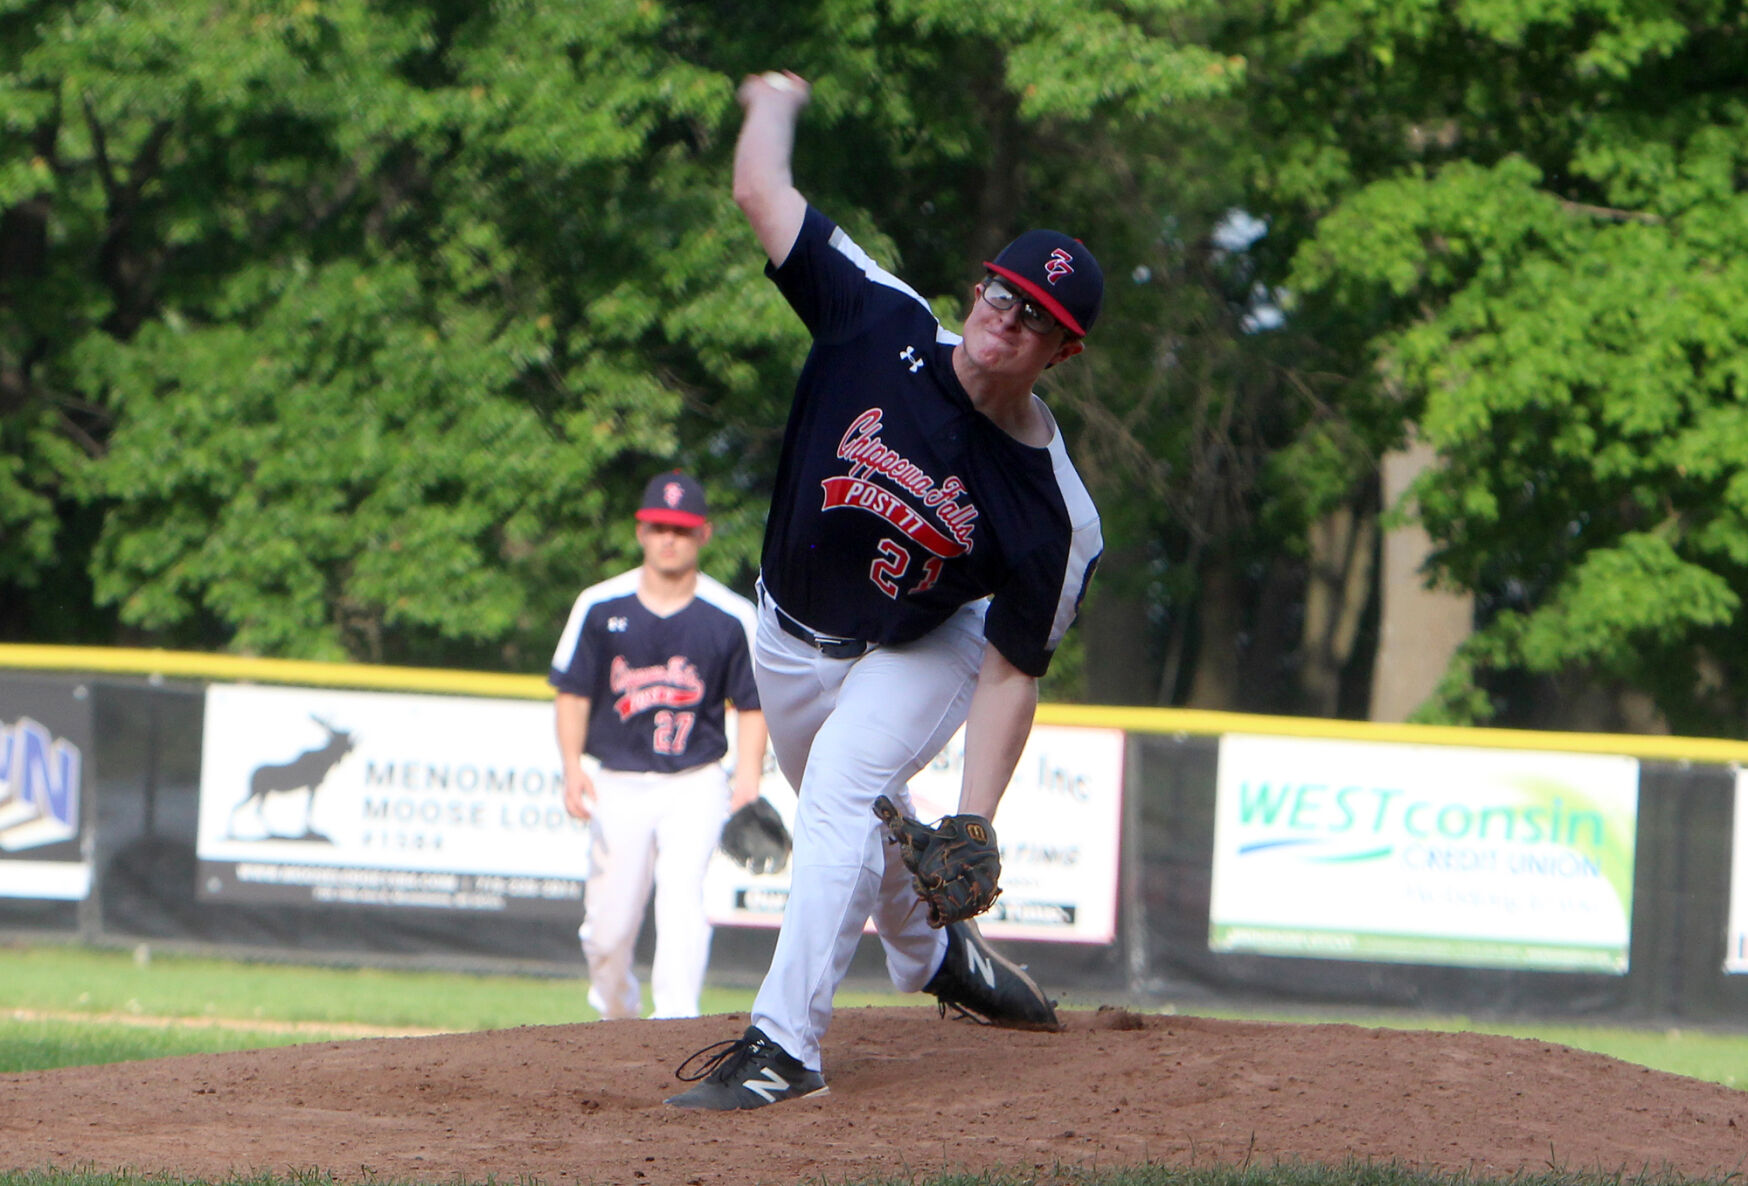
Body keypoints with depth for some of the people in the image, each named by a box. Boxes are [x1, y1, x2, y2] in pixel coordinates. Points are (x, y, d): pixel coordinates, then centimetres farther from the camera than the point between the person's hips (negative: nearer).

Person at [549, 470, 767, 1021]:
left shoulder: (733, 618, -1)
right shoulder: (600, 607, 1)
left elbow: (752, 705, 5)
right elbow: (572, 692, 6)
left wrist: (748, 774, -11)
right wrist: (572, 766, -8)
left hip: (696, 784, -1)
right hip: (619, 784, 1)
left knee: (682, 893, -22)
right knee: (609, 928, 5)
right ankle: (616, 1009, 33)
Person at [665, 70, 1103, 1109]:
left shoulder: (1054, 514, -30)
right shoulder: (886, 328, -25)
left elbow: (1011, 672, -25)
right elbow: (762, 192, -20)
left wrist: (973, 825, -34)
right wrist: (775, 100, 0)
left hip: (920, 652, -5)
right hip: (791, 636, 5)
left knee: (844, 786, -28)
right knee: (851, 811, 22)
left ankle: (787, 1043, -33)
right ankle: (935, 957, 52)